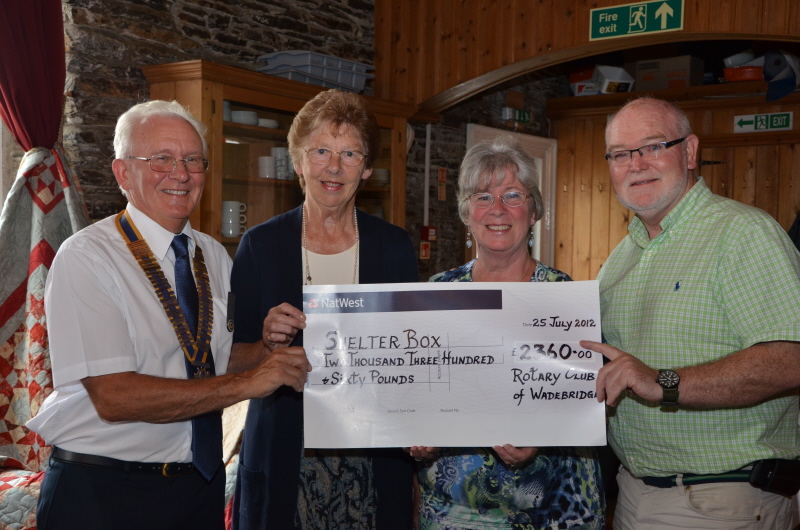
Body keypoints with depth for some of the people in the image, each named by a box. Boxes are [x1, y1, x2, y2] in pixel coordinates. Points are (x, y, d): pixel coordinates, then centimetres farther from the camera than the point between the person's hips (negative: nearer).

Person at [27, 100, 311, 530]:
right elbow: (114, 397, -23)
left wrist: (266, 345, -14)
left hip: (203, 479, 6)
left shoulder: (214, 256, 6)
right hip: (103, 494, -6)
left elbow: (225, 358, 7)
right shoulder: (86, 258, -15)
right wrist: (247, 382, -25)